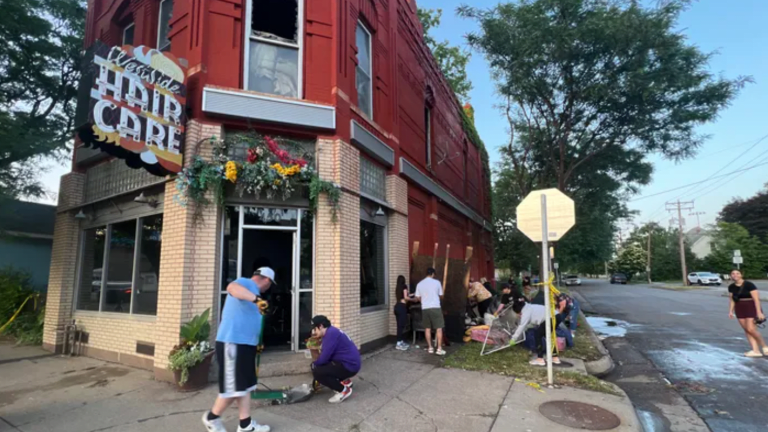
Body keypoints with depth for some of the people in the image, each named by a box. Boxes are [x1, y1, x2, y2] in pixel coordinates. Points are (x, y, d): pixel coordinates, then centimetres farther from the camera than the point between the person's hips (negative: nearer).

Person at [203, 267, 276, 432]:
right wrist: (256, 298, -50)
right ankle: (212, 417, 23)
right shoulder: (246, 283, -9)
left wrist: (255, 343, 37)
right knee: (233, 387, 0)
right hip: (232, 343, -10)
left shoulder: (252, 290, 20)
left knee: (245, 385, 13)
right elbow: (232, 287, -35)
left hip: (245, 344, 10)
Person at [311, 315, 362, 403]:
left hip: (349, 366, -10)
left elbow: (325, 357, -20)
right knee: (318, 366, 21)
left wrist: (314, 364, 0)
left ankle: (344, 390, -6)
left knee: (317, 372, -17)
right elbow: (327, 355, 19)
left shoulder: (331, 333, -19)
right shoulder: (331, 332, 12)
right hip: (347, 362, 10)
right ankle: (344, 381, 18)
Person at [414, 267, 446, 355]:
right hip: (435, 308, -3)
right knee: (439, 328, 2)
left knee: (427, 328, 11)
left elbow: (417, 298, 9)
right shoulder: (437, 282, -2)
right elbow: (441, 296, 7)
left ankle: (430, 348, 16)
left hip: (425, 308, 3)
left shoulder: (420, 284, 5)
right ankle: (439, 349, 1)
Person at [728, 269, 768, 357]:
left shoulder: (749, 285, -14)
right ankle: (756, 351, 6)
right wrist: (731, 311, 5)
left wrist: (759, 312, -20)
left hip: (752, 307, -6)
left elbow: (756, 299, -16)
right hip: (740, 308, 6)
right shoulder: (731, 287, 3)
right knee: (746, 330, 2)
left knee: (751, 329, -12)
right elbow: (732, 300, 11)